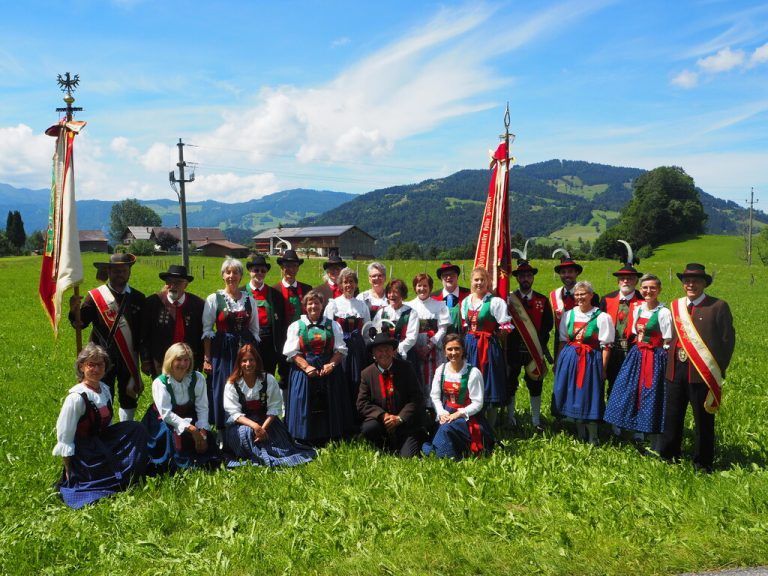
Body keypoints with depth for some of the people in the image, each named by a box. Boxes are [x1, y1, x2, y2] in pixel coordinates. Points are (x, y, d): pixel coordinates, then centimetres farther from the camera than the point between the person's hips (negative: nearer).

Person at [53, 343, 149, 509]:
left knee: (136, 430, -13)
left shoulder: (105, 389, 1)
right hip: (85, 454, -7)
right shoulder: (76, 397, -21)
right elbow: (64, 438, -17)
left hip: (103, 442, 7)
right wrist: (70, 474, -11)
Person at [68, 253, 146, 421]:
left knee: (129, 398, 15)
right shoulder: (95, 296, -7)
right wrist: (74, 311, -33)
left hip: (129, 359, 2)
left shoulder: (138, 298, 0)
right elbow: (79, 324, -13)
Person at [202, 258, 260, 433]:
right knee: (222, 391, 0)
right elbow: (207, 330, -2)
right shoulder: (214, 299, 0)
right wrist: (207, 358, -6)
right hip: (223, 351, -2)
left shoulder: (249, 299, 8)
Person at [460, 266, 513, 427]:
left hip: (488, 346, -5)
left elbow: (506, 327, -10)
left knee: (489, 386, 2)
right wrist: (469, 338, 8)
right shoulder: (465, 301, 10)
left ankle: (490, 427, 13)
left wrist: (492, 334, -10)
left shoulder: (495, 302, -9)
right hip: (469, 346, 6)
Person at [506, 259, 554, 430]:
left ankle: (536, 421, 18)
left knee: (535, 385, 7)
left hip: (535, 350, 2)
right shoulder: (508, 299, 1)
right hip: (513, 350, -1)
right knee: (510, 384, 6)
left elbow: (549, 324, 5)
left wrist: (540, 341, -7)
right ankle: (510, 419, 20)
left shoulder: (543, 300, 6)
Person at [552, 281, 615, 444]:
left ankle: (593, 440, 12)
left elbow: (606, 345, -7)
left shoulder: (602, 317, -6)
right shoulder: (568, 315, 7)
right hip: (570, 359, 4)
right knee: (573, 396, 9)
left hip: (591, 361, -4)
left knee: (589, 398, 0)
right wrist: (558, 363, 9)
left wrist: (602, 368, -11)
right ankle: (581, 436, 24)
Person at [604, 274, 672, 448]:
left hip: (655, 359, -6)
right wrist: (638, 353, 12)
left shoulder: (664, 313, -10)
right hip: (637, 355, 6)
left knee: (652, 396, -1)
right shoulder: (637, 310, 9)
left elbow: (667, 343, -9)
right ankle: (637, 435, 24)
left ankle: (655, 445, 11)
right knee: (634, 394, 9)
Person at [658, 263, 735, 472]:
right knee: (671, 417, 13)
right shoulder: (676, 306, 11)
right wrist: (670, 361, 6)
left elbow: (728, 340, -5)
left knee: (703, 421, 7)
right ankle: (668, 458, 26)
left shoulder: (718, 306, -4)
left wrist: (718, 371, -8)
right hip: (676, 371, 5)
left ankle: (702, 465, 20)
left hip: (703, 373, -5)